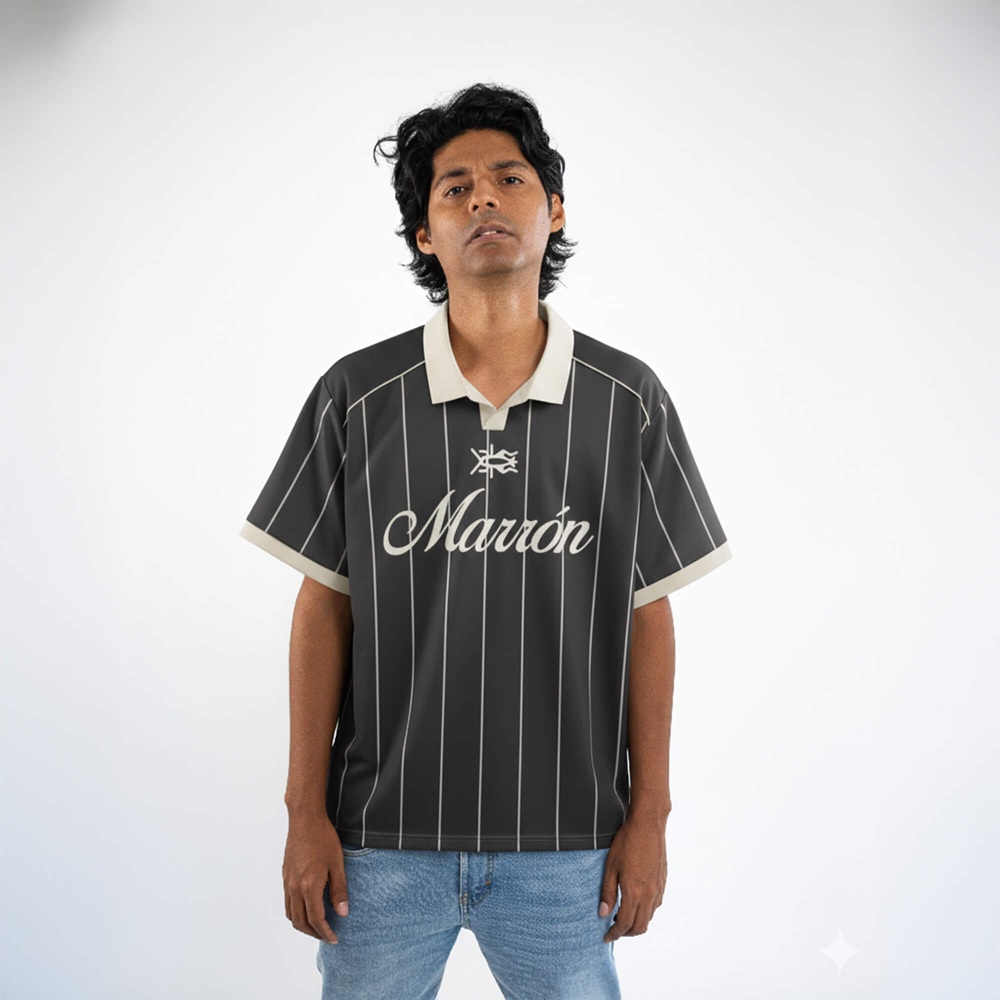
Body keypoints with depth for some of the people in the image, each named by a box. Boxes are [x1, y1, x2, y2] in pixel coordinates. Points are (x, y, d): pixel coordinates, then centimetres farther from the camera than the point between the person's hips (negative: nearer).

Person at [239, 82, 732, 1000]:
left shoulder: (628, 401, -2)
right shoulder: (355, 397, -3)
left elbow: (647, 615, 1)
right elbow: (325, 606, 1)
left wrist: (650, 815, 1)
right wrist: (306, 811, 0)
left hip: (564, 845, 1)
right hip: (384, 838, 0)